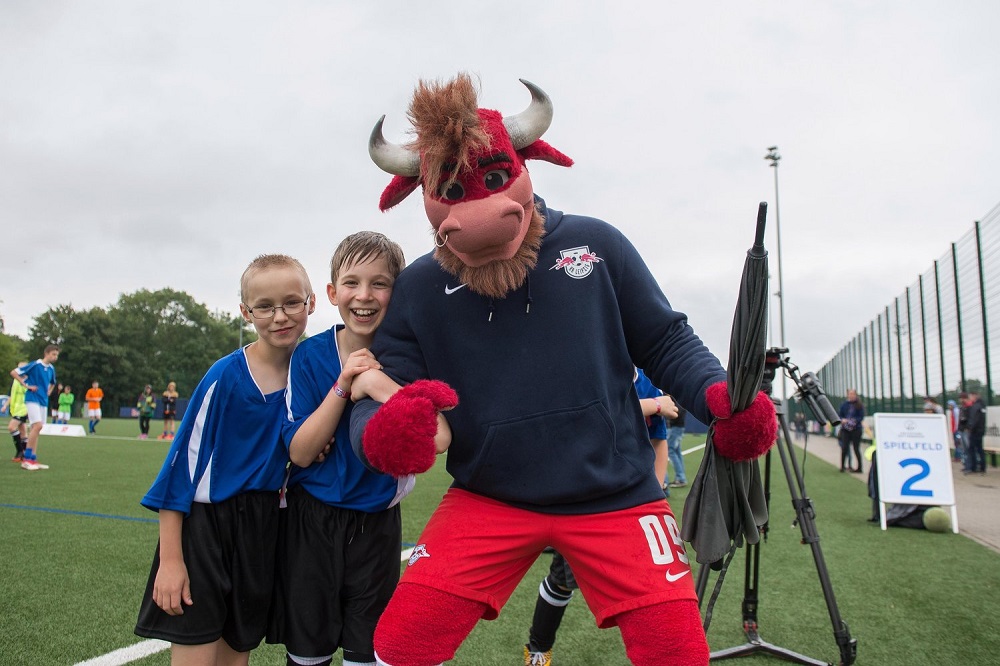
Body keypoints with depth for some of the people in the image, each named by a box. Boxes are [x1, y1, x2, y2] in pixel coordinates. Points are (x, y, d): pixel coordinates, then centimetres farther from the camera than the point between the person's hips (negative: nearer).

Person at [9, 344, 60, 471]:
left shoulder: (51, 369, 11)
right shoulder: (35, 365, -10)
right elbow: (13, 372, -11)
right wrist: (26, 385, -13)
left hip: (43, 401, 7)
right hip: (33, 399, -7)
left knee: (35, 429, 8)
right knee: (37, 426, -20)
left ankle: (33, 459, 10)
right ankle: (26, 459, -16)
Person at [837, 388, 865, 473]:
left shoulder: (859, 405, -2)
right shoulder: (844, 404, 6)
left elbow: (861, 417, -4)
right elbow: (840, 415, 8)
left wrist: (854, 421, -20)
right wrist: (842, 420, -13)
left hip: (856, 429, -2)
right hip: (845, 429, 2)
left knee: (856, 449, 1)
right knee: (844, 448, -3)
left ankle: (859, 467, 11)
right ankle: (843, 466, 8)